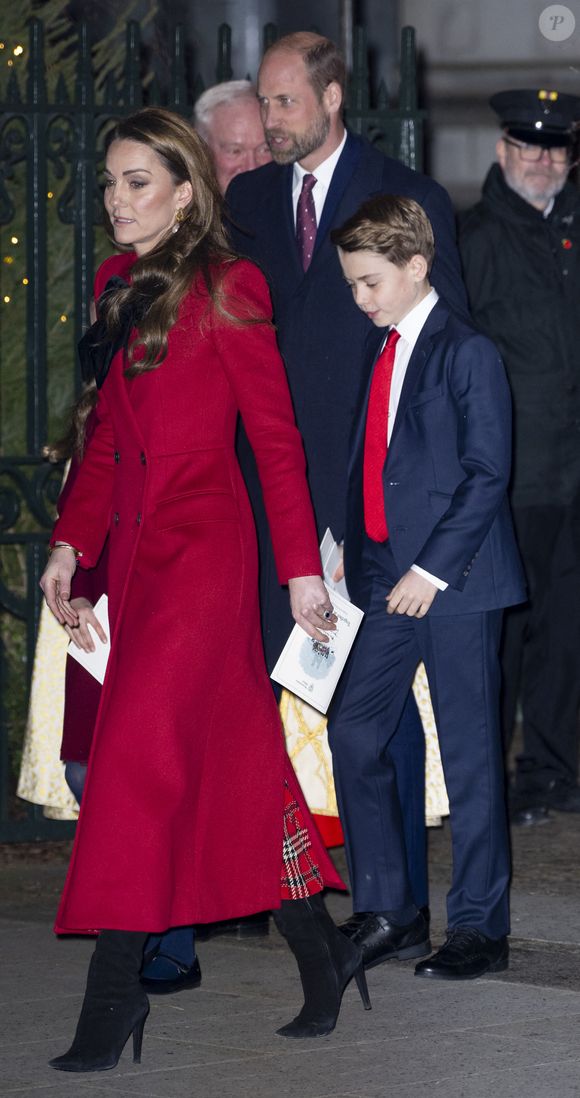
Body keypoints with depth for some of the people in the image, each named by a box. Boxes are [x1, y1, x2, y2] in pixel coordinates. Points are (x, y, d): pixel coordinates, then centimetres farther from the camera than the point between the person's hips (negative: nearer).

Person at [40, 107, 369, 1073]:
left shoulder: (225, 288, -7)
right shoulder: (118, 285, 13)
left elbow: (275, 433, -7)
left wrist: (303, 565, -7)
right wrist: (72, 543, 10)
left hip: (204, 545, -7)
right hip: (137, 544, 7)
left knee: (139, 753, -12)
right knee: (236, 755, 10)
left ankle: (114, 991, -9)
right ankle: (321, 955, 19)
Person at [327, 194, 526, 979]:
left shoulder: (467, 355, -9)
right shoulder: (381, 353, 13)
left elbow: (487, 473, -13)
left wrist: (433, 568, -15)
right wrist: (354, 548, 8)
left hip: (455, 578, -7)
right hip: (391, 577, 8)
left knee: (468, 752, -1)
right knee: (354, 735, 6)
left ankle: (480, 927, 7)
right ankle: (386, 912, 16)